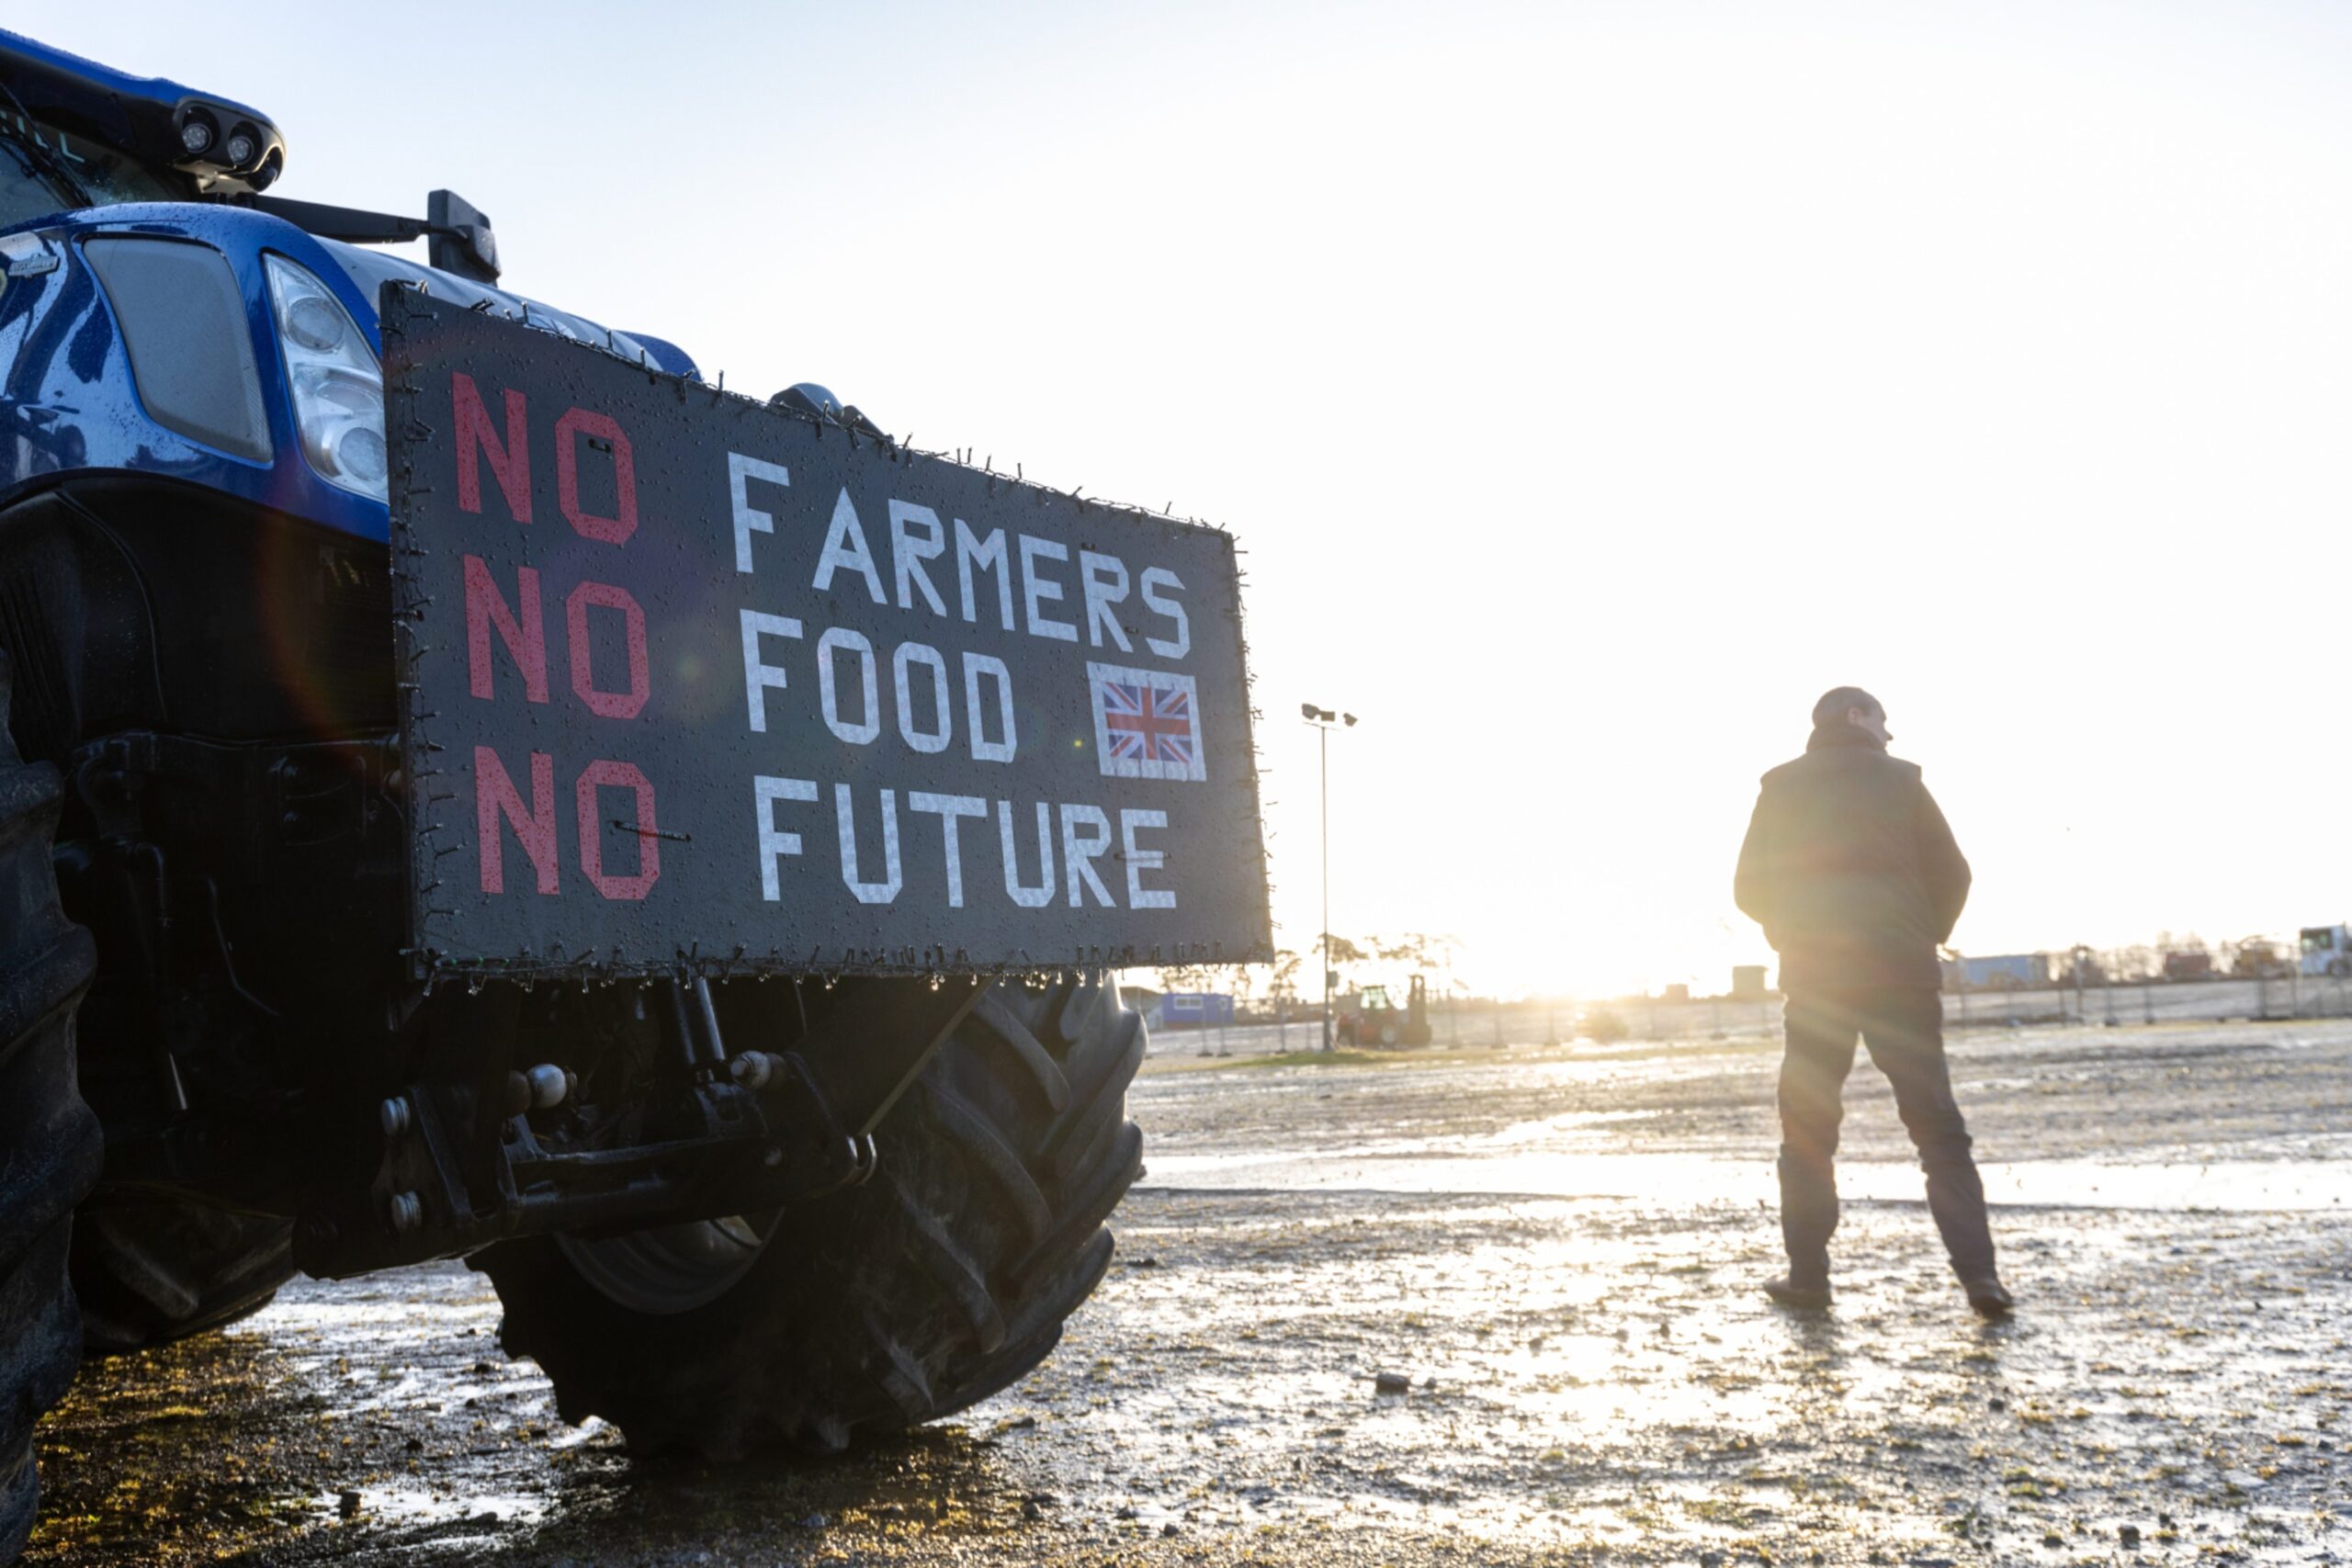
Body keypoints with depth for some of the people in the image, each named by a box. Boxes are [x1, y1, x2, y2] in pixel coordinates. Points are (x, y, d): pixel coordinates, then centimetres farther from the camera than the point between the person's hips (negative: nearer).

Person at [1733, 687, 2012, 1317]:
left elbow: (1750, 888, 7)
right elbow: (1952, 874, 3)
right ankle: (1978, 1274, -5)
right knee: (1939, 1130, 3)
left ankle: (1807, 1275, 8)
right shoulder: (1899, 779, 5)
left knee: (1807, 1130, 10)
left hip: (1815, 980, 1)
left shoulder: (1780, 786, 8)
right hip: (1901, 976, -1)